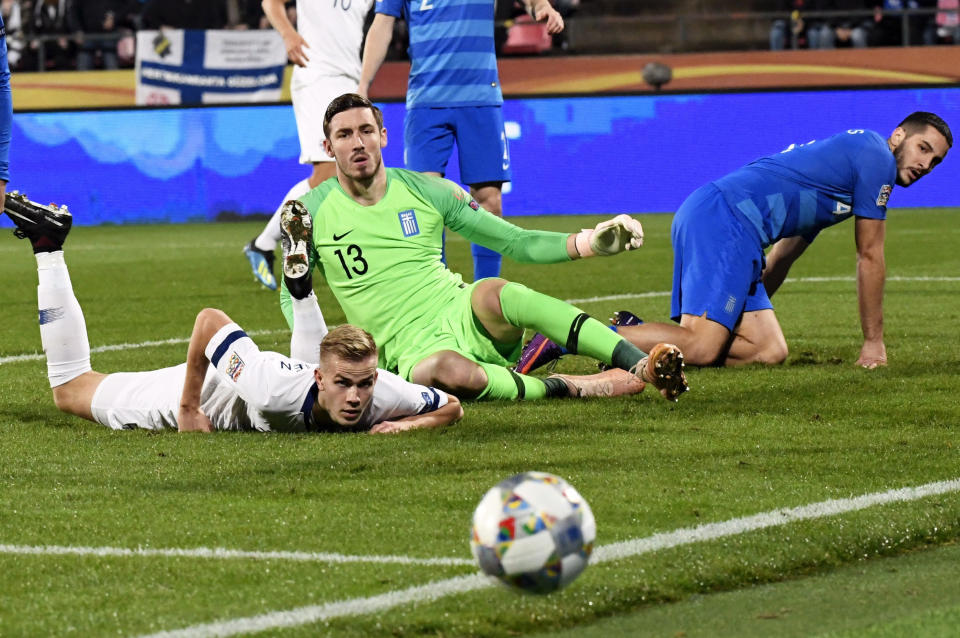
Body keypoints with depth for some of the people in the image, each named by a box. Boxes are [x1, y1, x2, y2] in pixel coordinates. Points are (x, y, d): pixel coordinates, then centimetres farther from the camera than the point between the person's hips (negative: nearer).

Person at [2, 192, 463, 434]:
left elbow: (451, 408, -16)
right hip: (204, 387, -4)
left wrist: (405, 425, -36)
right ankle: (49, 248, 29)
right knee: (71, 390, 20)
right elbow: (210, 318, -35)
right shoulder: (277, 388, -48)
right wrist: (188, 407, -27)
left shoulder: (383, 395, -36)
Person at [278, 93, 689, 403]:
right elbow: (292, 297, 14)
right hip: (411, 351, -2)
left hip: (465, 316, 2)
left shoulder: (428, 191, 7)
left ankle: (642, 365, -44)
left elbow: (516, 242, 10)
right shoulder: (313, 212, 4)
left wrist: (589, 243, -4)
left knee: (493, 293, -35)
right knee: (449, 372, -40)